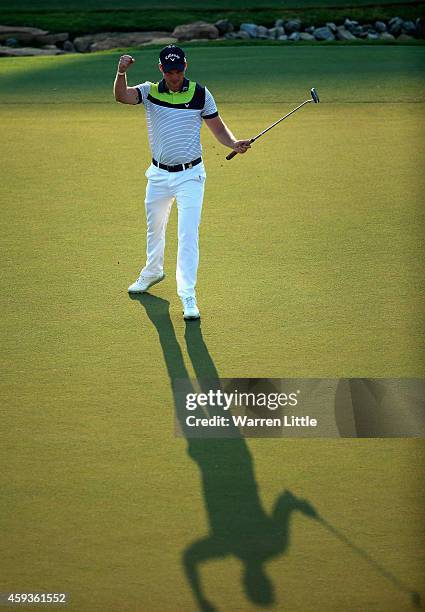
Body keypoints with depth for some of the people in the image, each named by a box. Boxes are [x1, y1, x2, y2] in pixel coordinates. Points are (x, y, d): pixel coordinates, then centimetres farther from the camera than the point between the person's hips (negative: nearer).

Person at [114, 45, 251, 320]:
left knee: (188, 235, -11)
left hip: (190, 175, -3)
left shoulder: (201, 94, -6)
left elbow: (218, 126, 2)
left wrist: (235, 143, -19)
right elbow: (122, 96, -24)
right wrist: (121, 73, -44)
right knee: (154, 229, 22)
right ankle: (153, 272, 47)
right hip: (159, 174, 3)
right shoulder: (149, 91, -5)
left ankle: (188, 297, -9)